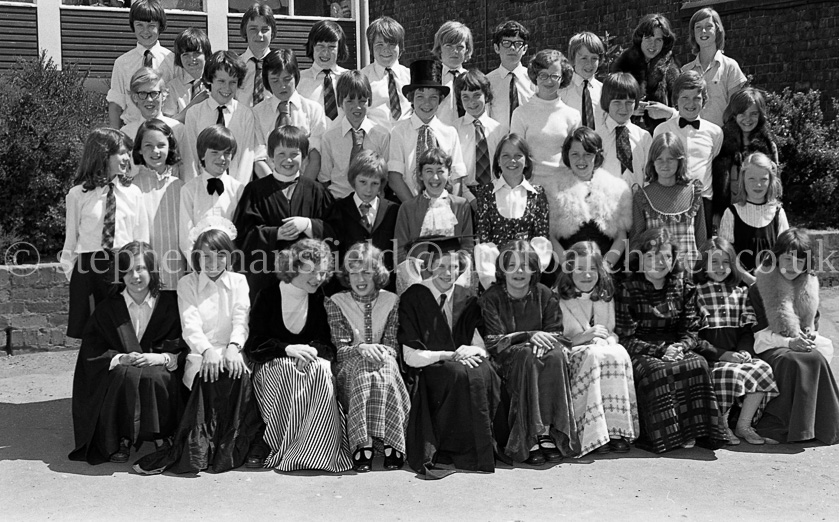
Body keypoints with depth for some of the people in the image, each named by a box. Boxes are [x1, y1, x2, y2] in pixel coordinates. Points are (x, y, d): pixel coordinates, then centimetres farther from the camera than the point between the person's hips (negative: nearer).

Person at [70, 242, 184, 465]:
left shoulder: (169, 305, 5)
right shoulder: (109, 309, 8)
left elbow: (183, 350, 2)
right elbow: (91, 351, 2)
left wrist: (160, 358, -16)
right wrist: (120, 358, -15)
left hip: (158, 373, 0)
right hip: (119, 377, 1)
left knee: (156, 377, -34)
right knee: (126, 375, -33)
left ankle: (161, 437, -14)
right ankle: (122, 440, -17)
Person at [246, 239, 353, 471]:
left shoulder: (319, 300, 11)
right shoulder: (268, 296, 1)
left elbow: (328, 346, 6)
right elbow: (254, 345, -4)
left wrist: (312, 351, -18)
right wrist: (288, 349, -21)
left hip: (310, 362, 3)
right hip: (273, 365, -2)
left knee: (320, 373, -33)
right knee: (290, 372, -37)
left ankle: (311, 452, -34)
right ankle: (284, 448, -29)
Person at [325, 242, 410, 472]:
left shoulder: (391, 301, 9)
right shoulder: (336, 303, 5)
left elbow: (393, 347, 3)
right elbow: (339, 348, -4)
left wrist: (381, 352, -22)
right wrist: (361, 349, -26)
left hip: (385, 364, 1)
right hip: (349, 370, -1)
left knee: (383, 365, -34)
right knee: (363, 363, -35)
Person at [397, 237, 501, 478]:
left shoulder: (466, 300, 9)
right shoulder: (413, 298, -5)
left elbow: (479, 346, 5)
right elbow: (411, 356, -11)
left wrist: (470, 350, -19)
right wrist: (450, 355, -18)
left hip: (462, 361, 4)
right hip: (426, 371, -4)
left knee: (485, 373, -27)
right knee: (460, 375, -33)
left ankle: (483, 449, -18)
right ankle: (447, 450, -21)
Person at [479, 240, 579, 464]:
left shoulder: (544, 294, 6)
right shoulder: (491, 297, -3)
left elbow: (557, 335, 2)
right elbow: (494, 342, -10)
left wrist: (544, 342, -21)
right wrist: (529, 336, -22)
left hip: (540, 349, 3)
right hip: (507, 360, -2)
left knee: (555, 356, -30)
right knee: (528, 357, -34)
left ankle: (547, 432, -32)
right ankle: (529, 439, -36)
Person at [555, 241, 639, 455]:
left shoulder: (605, 297, 16)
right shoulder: (559, 298, 0)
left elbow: (612, 332, 17)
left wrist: (608, 339, -7)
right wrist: (584, 336, -22)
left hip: (604, 350, 4)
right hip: (573, 354, -4)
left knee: (619, 353, -29)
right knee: (594, 355, -35)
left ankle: (617, 431, -29)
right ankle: (594, 435, -36)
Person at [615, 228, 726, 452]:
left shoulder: (683, 288, 10)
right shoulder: (627, 289, -2)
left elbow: (691, 331, 8)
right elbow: (626, 338, -7)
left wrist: (679, 347, -16)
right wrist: (660, 350, -19)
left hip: (675, 348, 3)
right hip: (641, 353, -3)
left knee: (698, 365, -27)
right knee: (658, 371, -35)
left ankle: (695, 429, -22)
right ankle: (665, 434, -25)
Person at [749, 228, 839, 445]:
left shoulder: (809, 287, 15)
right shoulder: (758, 289, 0)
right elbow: (757, 332, -4)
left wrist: (810, 335, -3)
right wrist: (788, 342, -18)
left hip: (803, 345, 4)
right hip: (771, 348, -4)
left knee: (817, 359, -31)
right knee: (794, 362, -36)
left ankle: (822, 425, -21)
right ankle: (796, 426, -27)